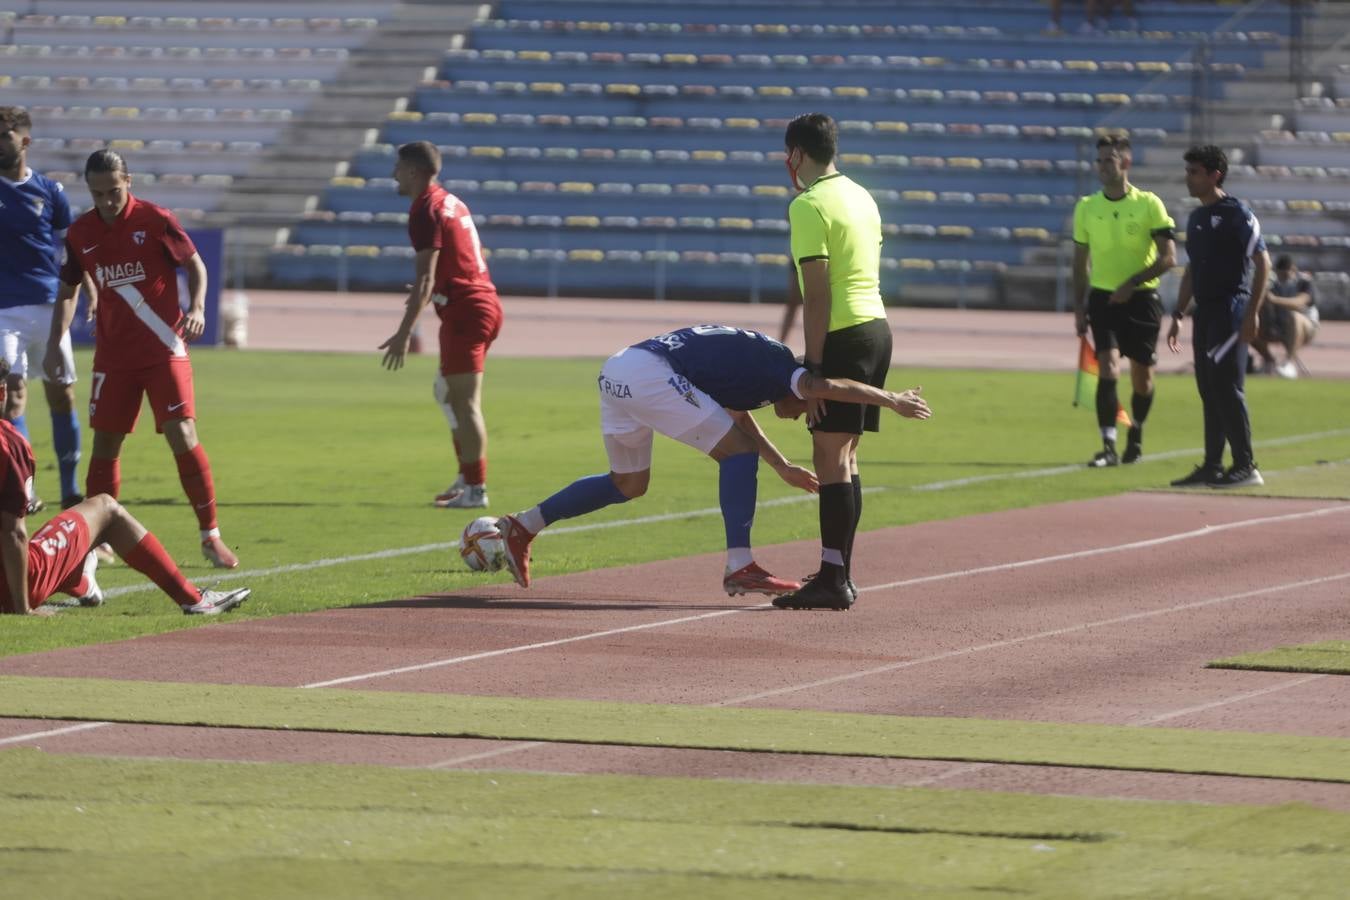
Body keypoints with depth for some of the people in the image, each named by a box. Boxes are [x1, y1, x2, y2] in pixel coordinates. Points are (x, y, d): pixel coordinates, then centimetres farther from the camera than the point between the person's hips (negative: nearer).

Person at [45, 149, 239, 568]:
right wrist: (55, 342, 6)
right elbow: (68, 290, 16)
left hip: (164, 350, -4)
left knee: (183, 437, -11)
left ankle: (211, 536, -3)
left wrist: (197, 307, -15)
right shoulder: (80, 233, 3)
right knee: (104, 444, 4)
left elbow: (195, 265, 2)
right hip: (112, 356, 4)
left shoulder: (155, 220, -8)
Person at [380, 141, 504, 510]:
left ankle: (475, 490, -6)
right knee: (447, 394, 19)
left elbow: (426, 278, -21)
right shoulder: (450, 202, 15)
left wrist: (404, 333, -24)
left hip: (465, 311, -10)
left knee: (464, 403, -7)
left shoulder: (426, 211, -13)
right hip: (484, 303, 10)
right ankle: (467, 477, 20)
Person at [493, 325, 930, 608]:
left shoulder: (750, 358, 26)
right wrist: (891, 400, -9)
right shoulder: (778, 366, -1)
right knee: (737, 453, -4)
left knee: (629, 484, 26)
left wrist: (783, 467, 35)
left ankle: (521, 527, 27)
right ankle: (739, 568, -11)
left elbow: (736, 416, 38)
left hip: (614, 372, 10)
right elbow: (826, 387, -19)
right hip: (649, 373, -10)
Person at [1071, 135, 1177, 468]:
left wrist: (1131, 283, -19)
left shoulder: (1149, 205, -5)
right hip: (1103, 298, 1)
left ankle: (1136, 437, 32)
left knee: (1142, 377, 7)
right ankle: (1109, 447, -19)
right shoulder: (1086, 208, 4)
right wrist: (1078, 307, 6)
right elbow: (1080, 260, 12)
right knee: (1108, 368, -16)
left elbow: (1168, 258, -9)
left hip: (1141, 298, -1)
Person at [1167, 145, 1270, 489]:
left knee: (1226, 386, -11)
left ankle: (1246, 466, -7)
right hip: (1204, 312, 8)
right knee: (1208, 390, 9)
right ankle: (1212, 466, 13)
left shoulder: (1237, 214, -9)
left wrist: (1253, 312, -18)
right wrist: (1178, 315, 19)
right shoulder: (1196, 218, 17)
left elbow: (1262, 262, -12)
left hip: (1230, 309, -8)